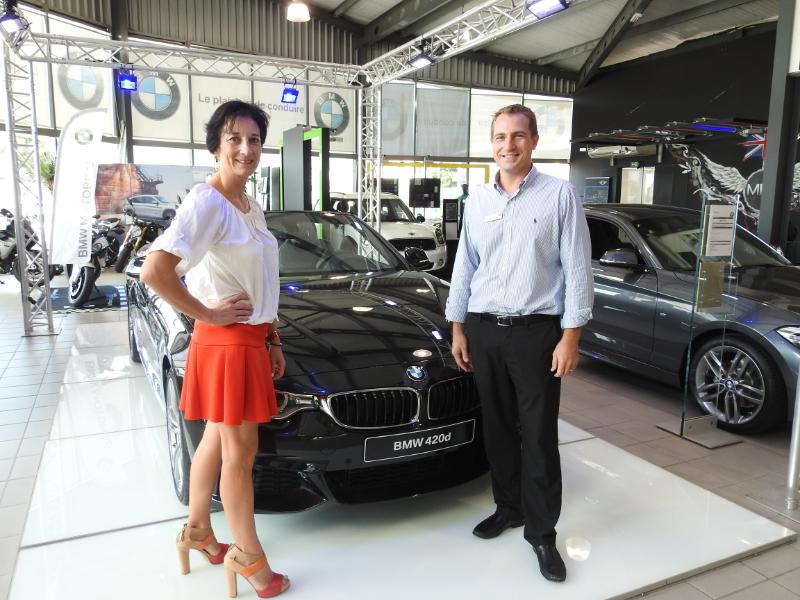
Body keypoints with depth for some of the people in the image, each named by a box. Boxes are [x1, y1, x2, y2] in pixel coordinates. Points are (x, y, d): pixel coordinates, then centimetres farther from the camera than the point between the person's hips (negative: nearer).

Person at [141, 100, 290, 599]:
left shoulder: (252, 209, 11)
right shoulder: (207, 203, -17)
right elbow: (154, 272, -27)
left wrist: (274, 341, 16)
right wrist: (207, 314, -17)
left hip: (251, 341, 8)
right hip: (226, 342, -8)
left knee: (217, 440, 20)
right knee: (241, 453, 4)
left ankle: (197, 531, 38)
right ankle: (248, 556, 22)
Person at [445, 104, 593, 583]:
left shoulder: (559, 195, -4)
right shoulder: (477, 202, 9)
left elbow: (578, 269, -6)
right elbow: (464, 268, 12)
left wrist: (570, 335, -11)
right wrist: (458, 329, 10)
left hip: (536, 331, -4)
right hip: (483, 329, 4)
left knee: (538, 435, 2)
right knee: (498, 428, 14)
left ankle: (542, 531, 17)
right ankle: (508, 507, 33)